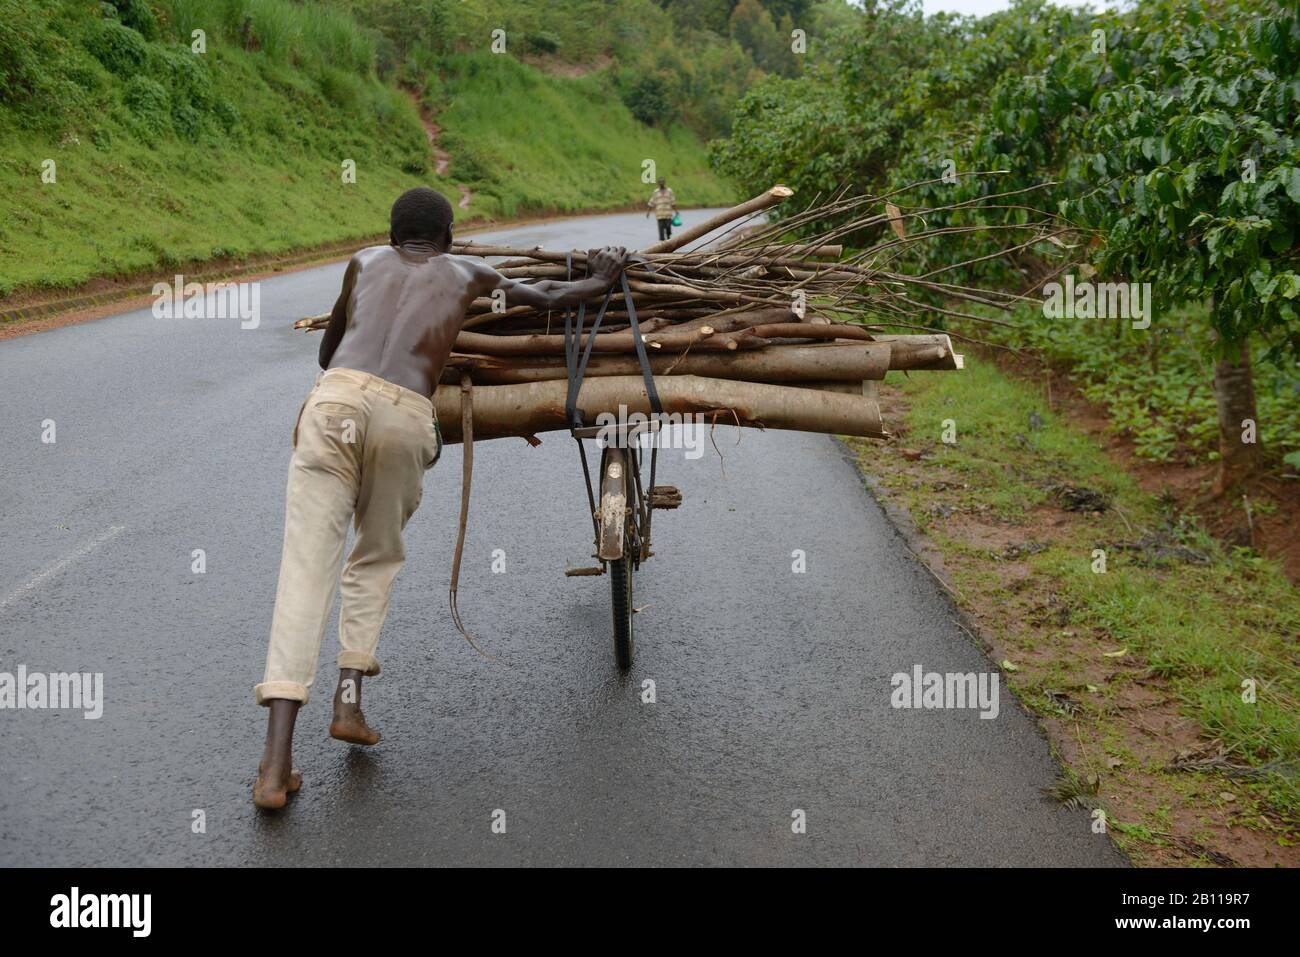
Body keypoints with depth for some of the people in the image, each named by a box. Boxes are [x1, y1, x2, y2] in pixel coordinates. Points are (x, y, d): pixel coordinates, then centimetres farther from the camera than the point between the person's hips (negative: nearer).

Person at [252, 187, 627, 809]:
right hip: (406, 415, -1)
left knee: (305, 570, -3)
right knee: (377, 558, 24)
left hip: (335, 399, 1)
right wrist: (597, 283, 60)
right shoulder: (466, 272, 28)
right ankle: (349, 700, 10)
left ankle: (276, 765, -10)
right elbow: (548, 299, 41)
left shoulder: (366, 262, 31)